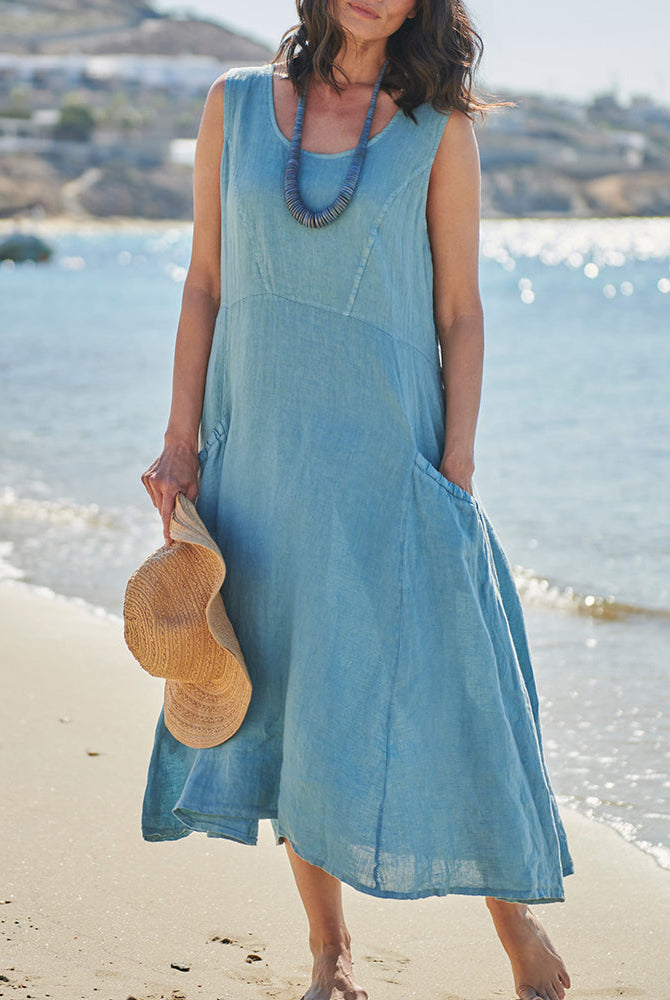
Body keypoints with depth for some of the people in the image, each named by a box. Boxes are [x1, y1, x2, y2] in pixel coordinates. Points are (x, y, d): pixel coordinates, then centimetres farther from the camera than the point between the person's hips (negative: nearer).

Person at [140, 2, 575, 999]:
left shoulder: (438, 128, -1)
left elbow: (459, 312, 0)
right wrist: (181, 441, 4)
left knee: (436, 690, -3)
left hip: (384, 449, -3)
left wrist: (458, 467, -7)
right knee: (287, 698, 8)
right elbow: (205, 284, 8)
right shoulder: (238, 104, 6)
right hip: (259, 449, 3)